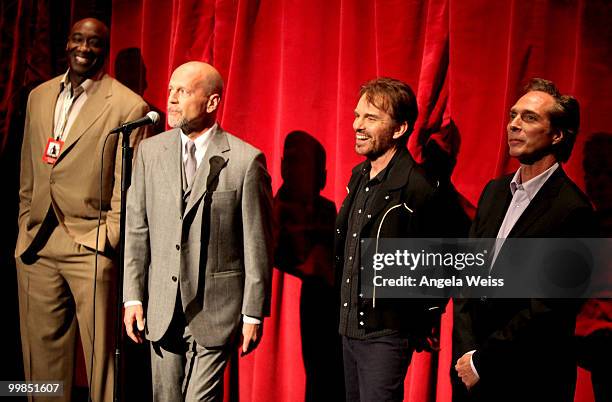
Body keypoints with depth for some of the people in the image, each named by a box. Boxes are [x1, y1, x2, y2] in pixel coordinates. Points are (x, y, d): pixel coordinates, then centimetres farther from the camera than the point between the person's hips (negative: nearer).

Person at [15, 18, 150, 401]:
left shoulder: (129, 106, -5)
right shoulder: (39, 96, 13)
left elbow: (128, 186, -6)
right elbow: (28, 175, 18)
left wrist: (108, 239, -11)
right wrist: (25, 229, 14)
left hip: (90, 248, -5)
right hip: (36, 247, 5)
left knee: (100, 353, 0)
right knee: (42, 354, 12)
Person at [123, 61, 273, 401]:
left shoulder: (246, 160, -9)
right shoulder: (150, 151, 4)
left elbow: (258, 244, -6)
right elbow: (136, 229, 7)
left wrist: (254, 313, -5)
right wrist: (132, 297, 3)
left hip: (215, 310, -4)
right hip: (161, 307, 4)